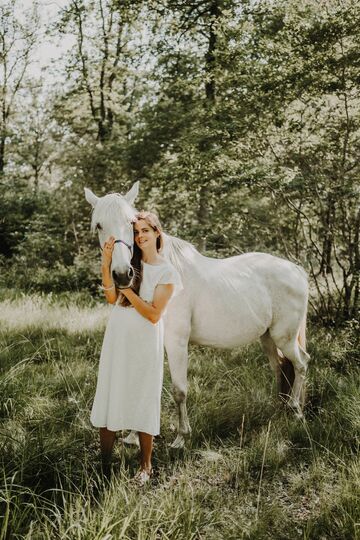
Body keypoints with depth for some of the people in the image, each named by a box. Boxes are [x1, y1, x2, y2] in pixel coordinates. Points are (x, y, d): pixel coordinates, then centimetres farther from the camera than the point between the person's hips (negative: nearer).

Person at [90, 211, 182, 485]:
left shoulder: (167, 272, -6)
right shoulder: (129, 262, 6)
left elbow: (154, 314, -12)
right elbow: (112, 298, -2)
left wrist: (127, 289, -18)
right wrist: (106, 265, -12)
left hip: (145, 342, -4)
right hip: (116, 339, 4)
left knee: (143, 402, 5)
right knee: (109, 397, 8)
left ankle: (145, 467, 18)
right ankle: (104, 464, 21)